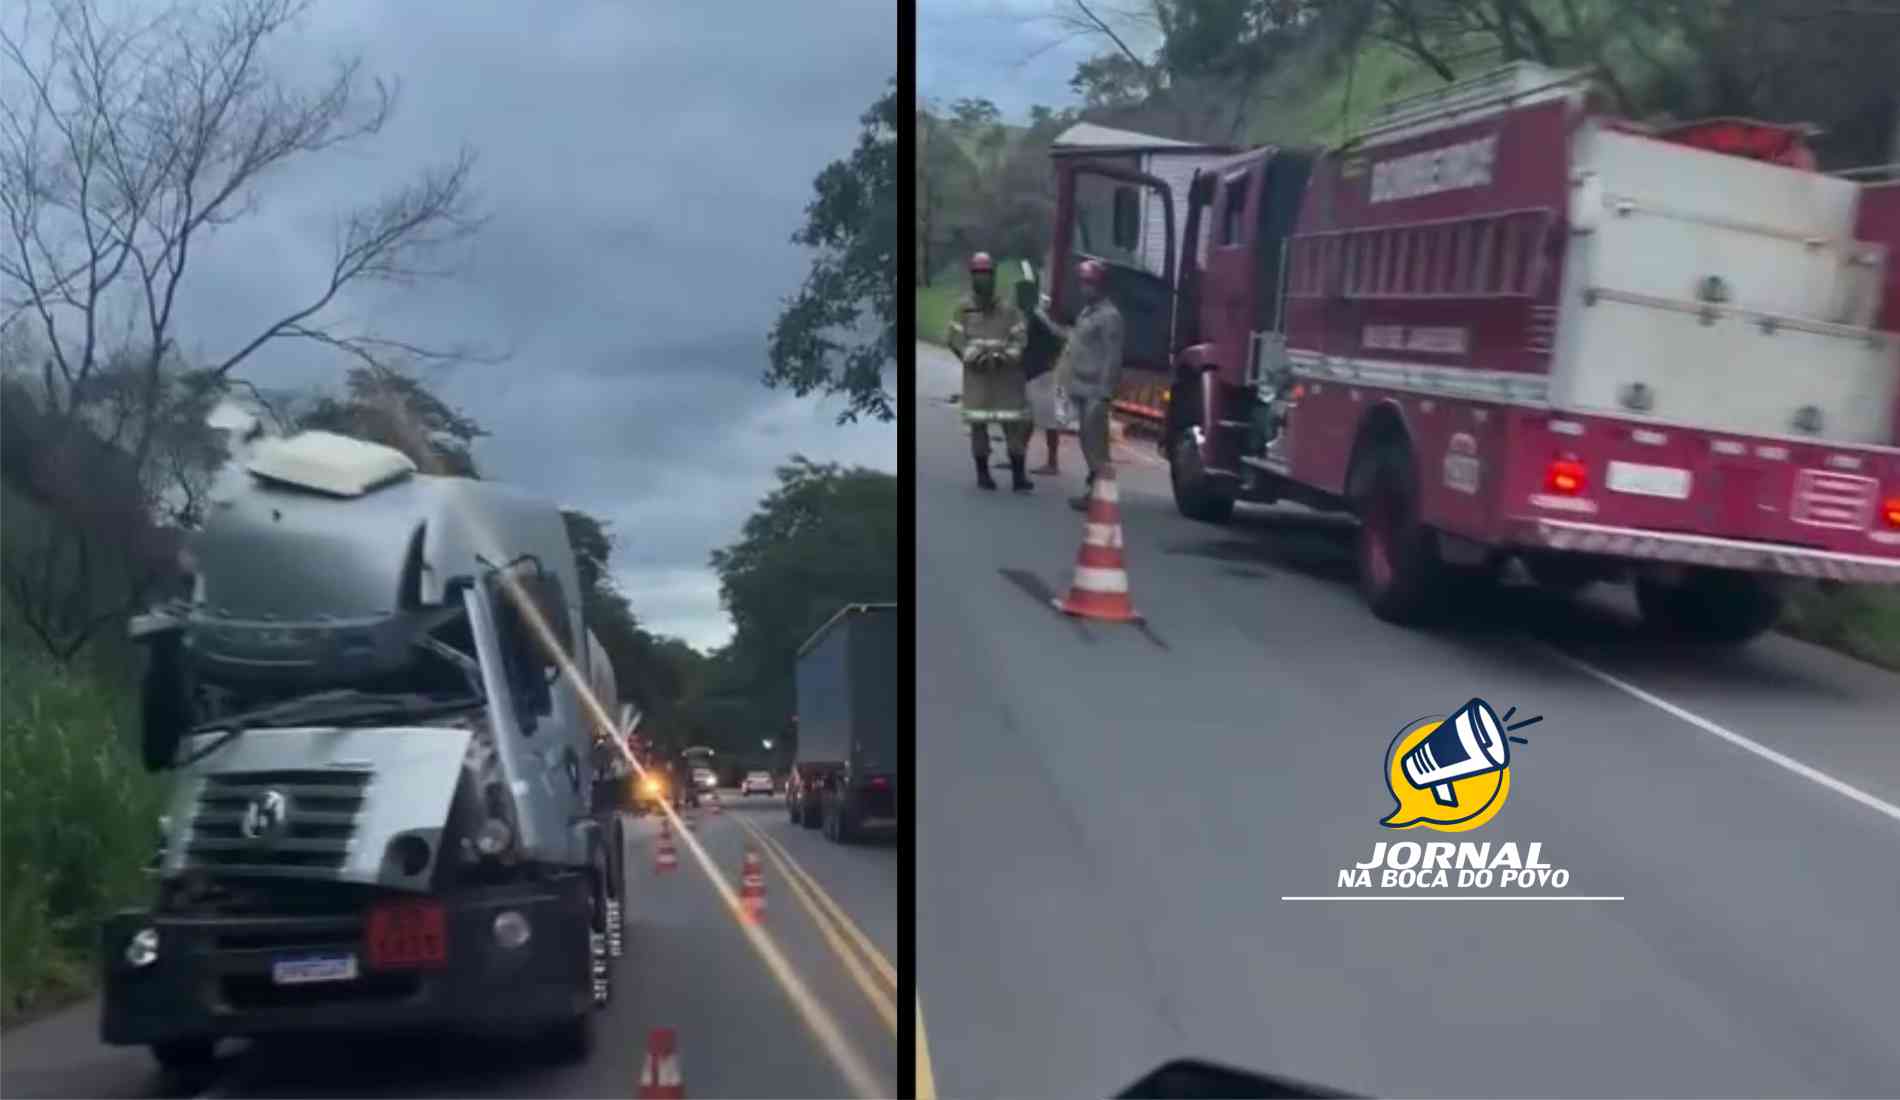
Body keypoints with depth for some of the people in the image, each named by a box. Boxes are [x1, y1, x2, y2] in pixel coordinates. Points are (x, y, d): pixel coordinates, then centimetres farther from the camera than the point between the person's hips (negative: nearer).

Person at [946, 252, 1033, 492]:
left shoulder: (1007, 309, 3)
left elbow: (1020, 337, 0)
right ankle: (983, 474, 14)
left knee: (1014, 424, -4)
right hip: (976, 375, 0)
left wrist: (1005, 356, -17)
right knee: (978, 424, 3)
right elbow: (956, 339, -1)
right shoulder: (963, 308, 3)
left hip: (1007, 375, 0)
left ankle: (1019, 476, -3)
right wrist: (974, 356, -16)